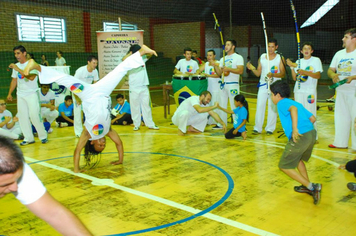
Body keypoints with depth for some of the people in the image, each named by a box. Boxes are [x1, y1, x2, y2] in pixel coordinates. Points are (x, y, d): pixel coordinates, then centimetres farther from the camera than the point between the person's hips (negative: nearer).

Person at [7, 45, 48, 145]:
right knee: (22, 117, 4)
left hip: (32, 94, -6)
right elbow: (14, 80, 18)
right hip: (20, 95, 6)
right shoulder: (16, 66, 10)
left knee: (34, 116, -10)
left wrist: (18, 69, -25)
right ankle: (28, 138, 11)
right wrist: (10, 93, 15)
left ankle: (43, 136, 5)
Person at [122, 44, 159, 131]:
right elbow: (124, 59, -27)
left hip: (144, 87, 4)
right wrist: (130, 53, -15)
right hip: (134, 88, -4)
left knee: (146, 105, 10)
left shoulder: (142, 58, 6)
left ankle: (150, 124, 16)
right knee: (135, 107, 4)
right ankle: (136, 125, 14)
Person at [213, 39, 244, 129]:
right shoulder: (223, 59, 17)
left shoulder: (238, 57, -1)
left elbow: (240, 71, -13)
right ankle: (221, 124, 16)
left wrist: (228, 69, -18)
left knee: (235, 105, -7)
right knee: (221, 104, 8)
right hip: (223, 84, 6)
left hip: (233, 85, -6)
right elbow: (219, 73, 13)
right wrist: (215, 66, -3)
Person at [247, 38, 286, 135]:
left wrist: (273, 75, -22)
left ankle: (270, 128, 8)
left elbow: (283, 74, -5)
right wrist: (252, 68, -11)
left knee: (273, 107, 0)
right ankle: (257, 128, 5)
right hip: (263, 85, 2)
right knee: (260, 106, -1)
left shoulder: (280, 58, 1)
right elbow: (258, 73, 8)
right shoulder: (262, 57, 9)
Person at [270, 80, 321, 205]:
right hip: (312, 133, 9)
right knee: (297, 159, 33)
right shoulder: (297, 103, 26)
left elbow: (293, 109, -21)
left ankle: (311, 187, 1)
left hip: (300, 137, -9)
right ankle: (307, 186, 36)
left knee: (284, 166, 6)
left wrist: (294, 128, -32)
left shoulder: (282, 103, 2)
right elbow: (312, 118, 22)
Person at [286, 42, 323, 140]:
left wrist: (306, 72, -20)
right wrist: (292, 67, -4)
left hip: (310, 91, -4)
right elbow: (295, 78, 8)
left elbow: (318, 76, -7)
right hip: (298, 90, 4)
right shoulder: (298, 62, 13)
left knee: (310, 113, -6)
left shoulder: (316, 60, 3)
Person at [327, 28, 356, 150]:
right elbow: (330, 69, 14)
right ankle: (340, 142, 23)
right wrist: (333, 75, -9)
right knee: (340, 117, 12)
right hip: (340, 91, 6)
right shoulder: (339, 54, 13)